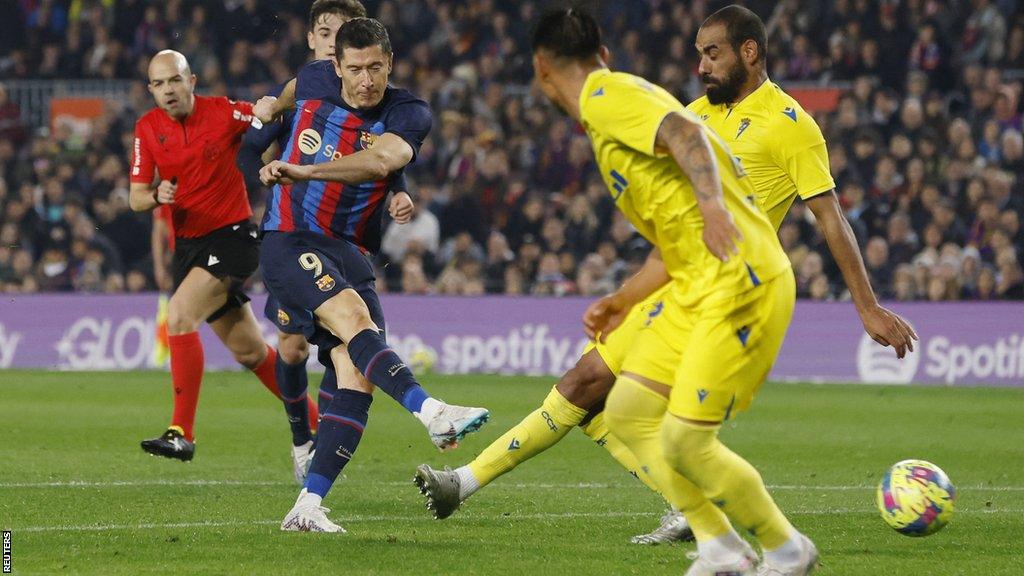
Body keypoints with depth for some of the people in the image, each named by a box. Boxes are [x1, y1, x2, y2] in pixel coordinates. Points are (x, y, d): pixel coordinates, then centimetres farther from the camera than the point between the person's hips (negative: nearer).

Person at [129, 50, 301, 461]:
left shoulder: (224, 113, -10)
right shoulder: (147, 128, 2)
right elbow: (135, 197, 2)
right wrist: (156, 196, -19)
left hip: (232, 234, -6)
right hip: (187, 243, 6)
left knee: (180, 315, -25)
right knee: (248, 351, 11)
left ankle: (182, 433, -23)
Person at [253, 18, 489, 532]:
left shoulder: (408, 114, -6)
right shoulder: (314, 81, 2)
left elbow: (380, 161, -28)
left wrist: (304, 170, -38)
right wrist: (273, 104, 48)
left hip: (351, 252, 2)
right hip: (288, 240, -2)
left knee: (357, 375, -13)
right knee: (354, 320, -29)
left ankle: (307, 507, -13)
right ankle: (431, 412, -50)